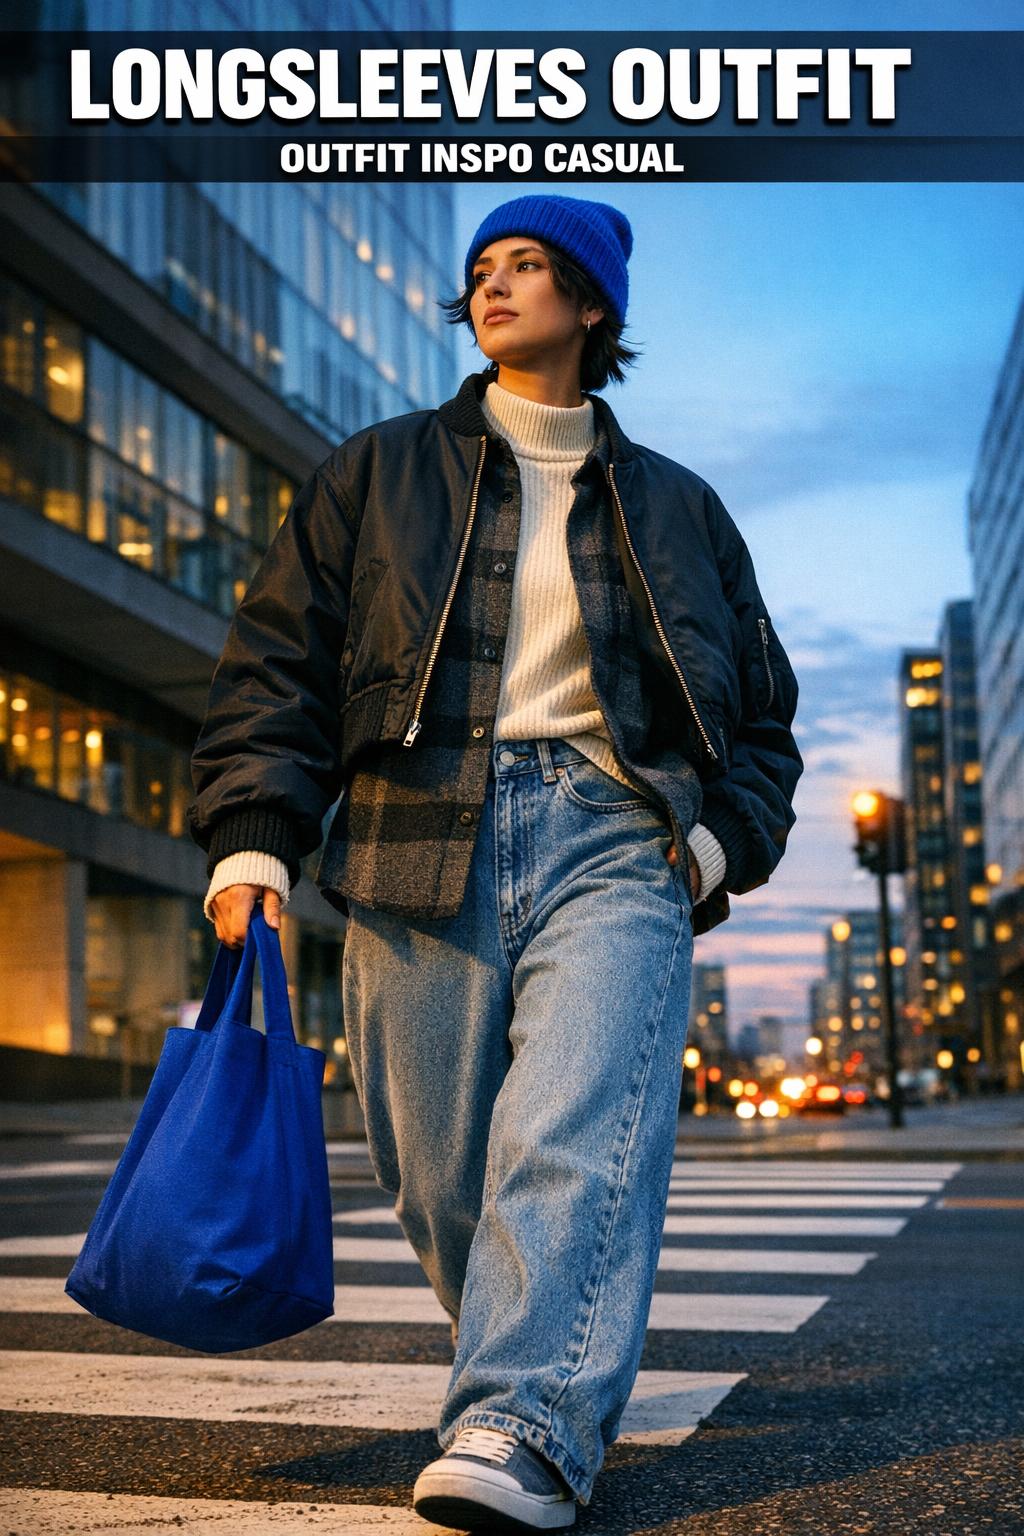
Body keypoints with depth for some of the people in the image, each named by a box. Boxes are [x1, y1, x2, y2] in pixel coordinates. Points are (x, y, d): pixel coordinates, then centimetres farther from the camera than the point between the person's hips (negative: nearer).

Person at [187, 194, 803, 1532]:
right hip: (421, 845, 1)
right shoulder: (378, 476, 20)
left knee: (575, 1136, -21)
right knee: (440, 1170, 0)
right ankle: (558, 1369, 21)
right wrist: (251, 837, -3)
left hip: (614, 840, -1)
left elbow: (761, 709, 26)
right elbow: (280, 658, 11)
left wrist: (726, 837, 7)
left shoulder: (677, 509, 23)